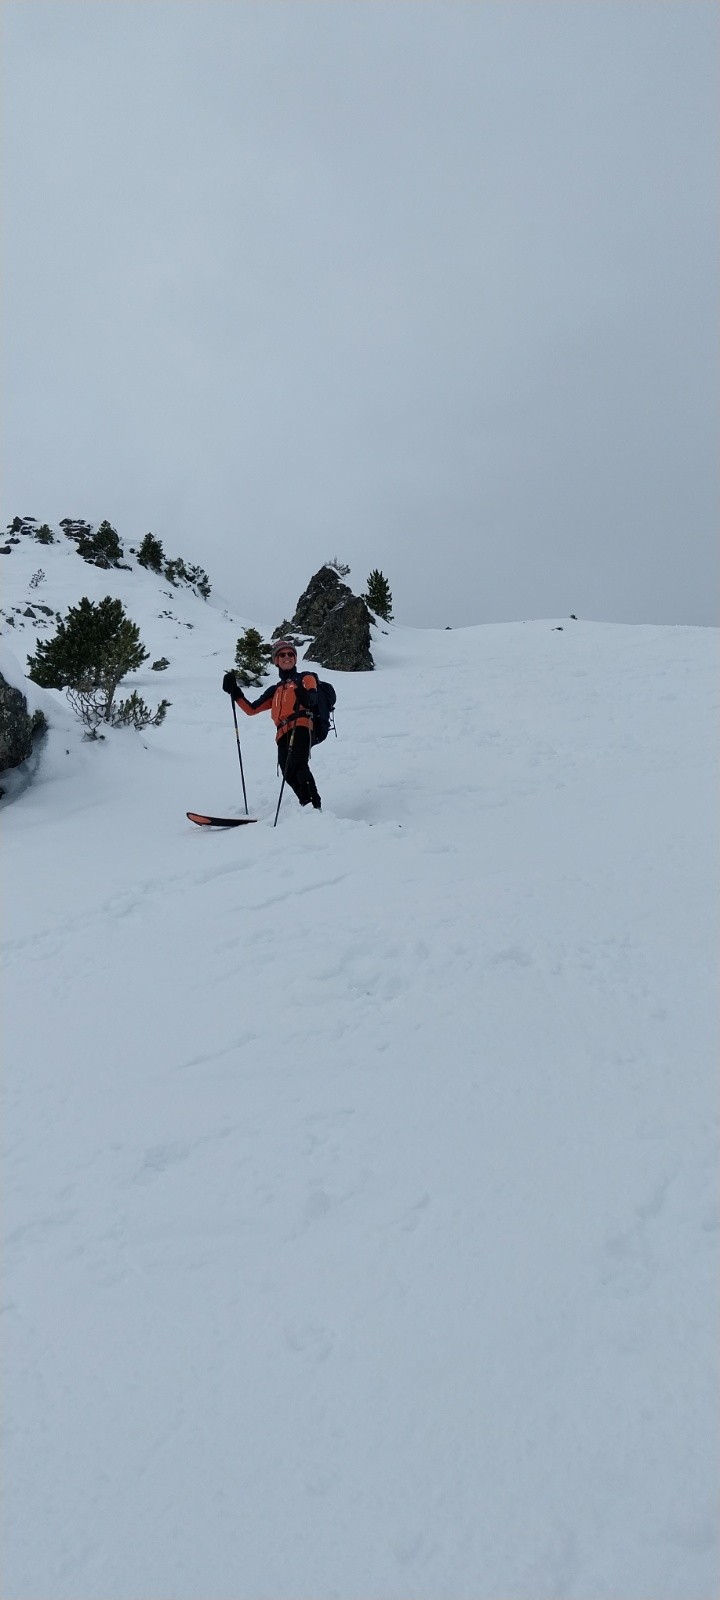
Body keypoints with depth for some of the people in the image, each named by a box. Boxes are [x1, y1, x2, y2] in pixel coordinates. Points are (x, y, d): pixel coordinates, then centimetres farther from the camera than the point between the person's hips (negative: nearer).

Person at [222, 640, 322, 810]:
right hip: (283, 735, 5)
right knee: (289, 775, -22)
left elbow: (312, 698, 0)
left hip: (301, 727, -4)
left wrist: (306, 697, -24)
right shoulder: (274, 690, 36)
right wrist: (234, 692, 23)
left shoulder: (305, 677, 22)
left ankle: (315, 807, -42)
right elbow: (251, 709, 34)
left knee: (298, 764, -32)